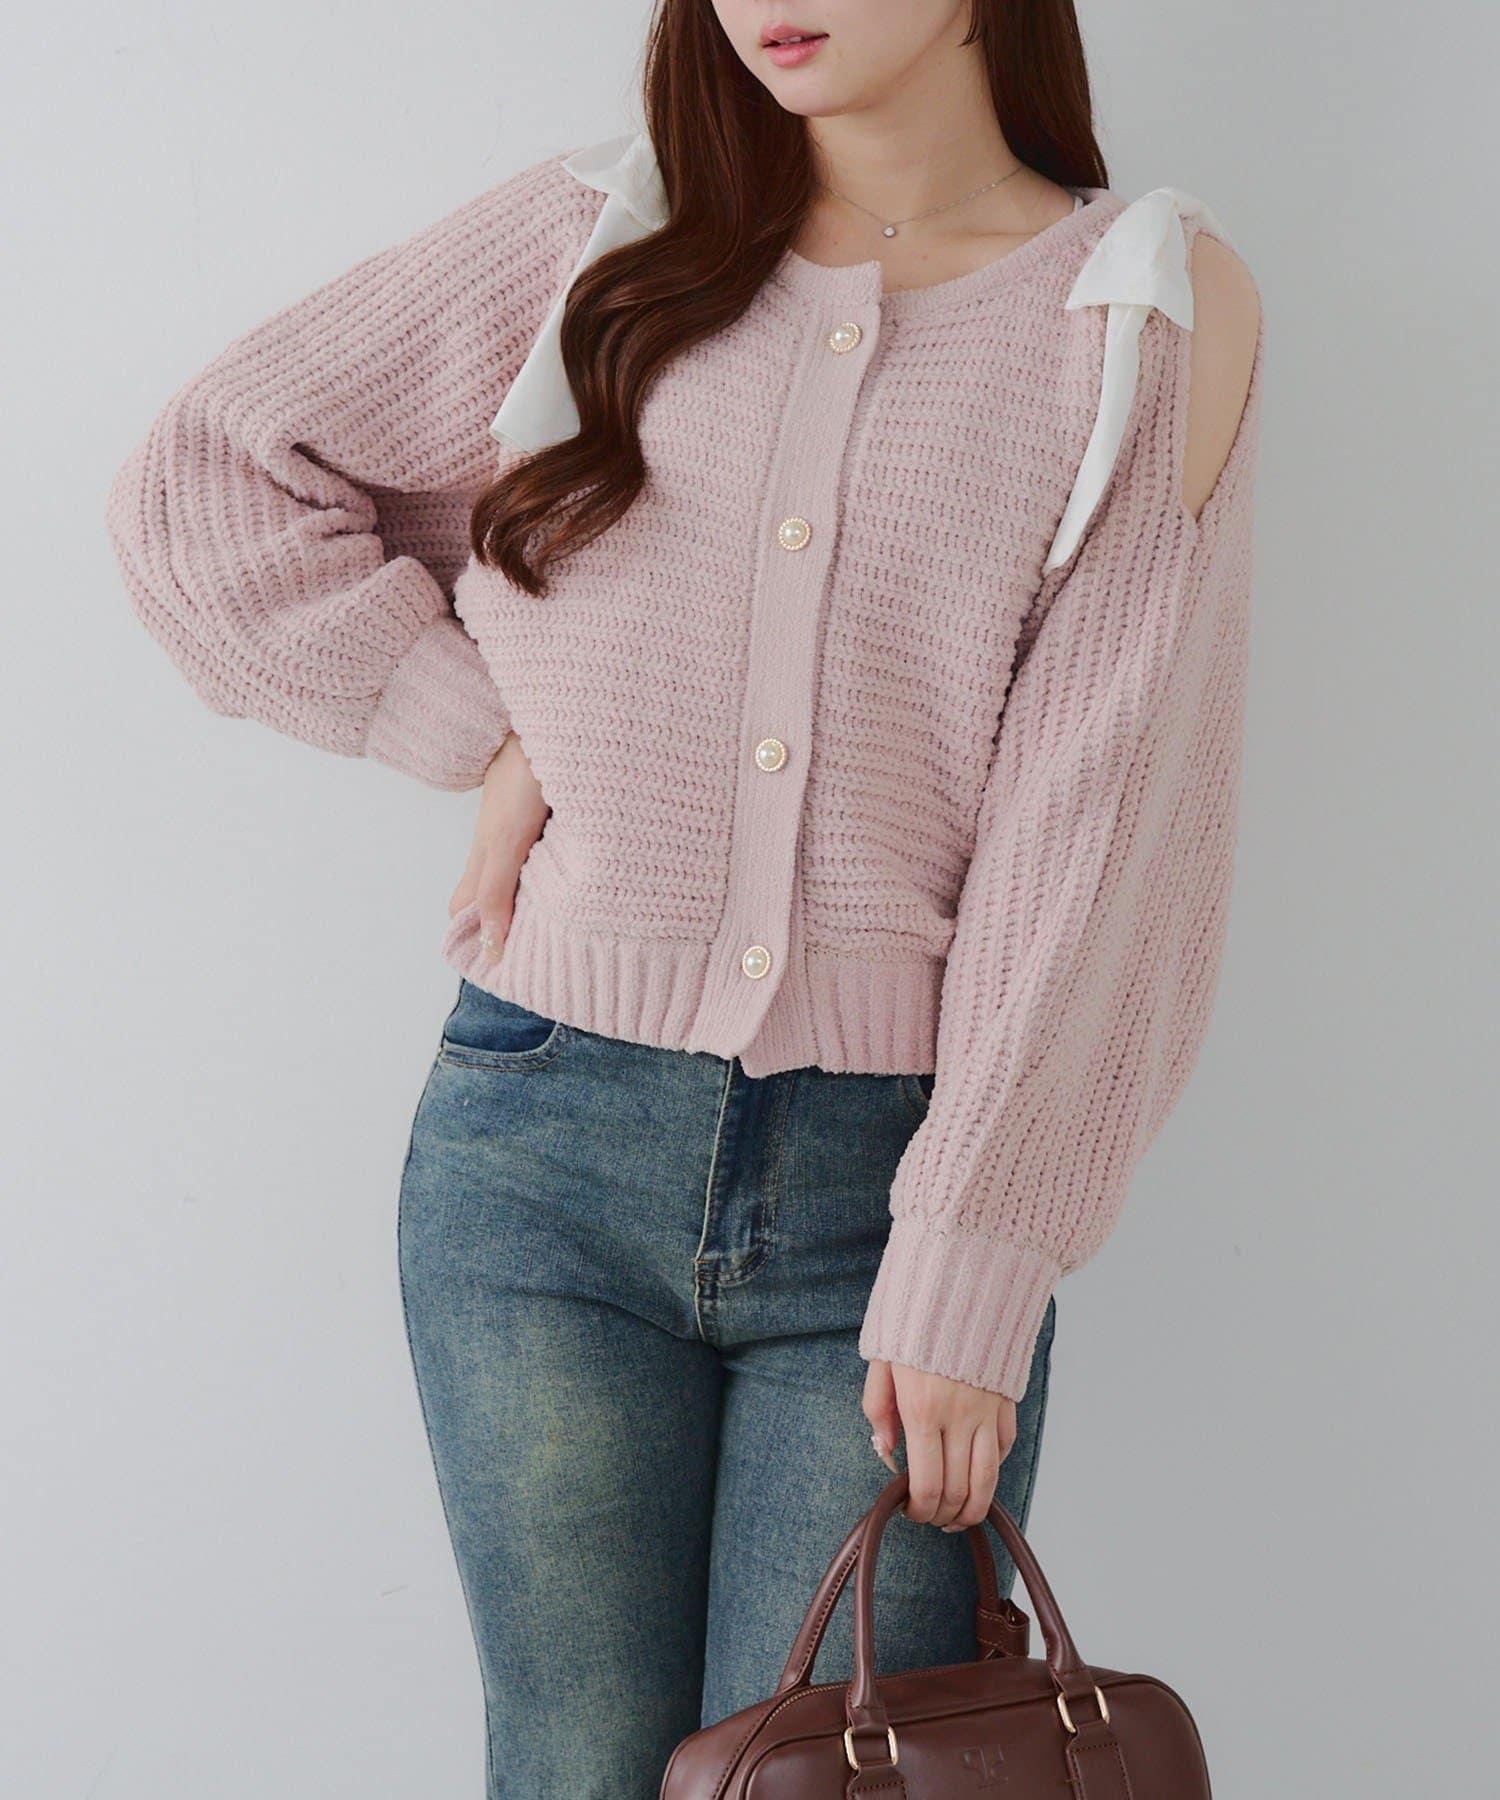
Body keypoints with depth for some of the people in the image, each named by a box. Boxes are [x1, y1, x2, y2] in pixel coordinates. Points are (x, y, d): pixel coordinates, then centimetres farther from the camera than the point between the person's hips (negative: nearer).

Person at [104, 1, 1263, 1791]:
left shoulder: (1157, 312, 0)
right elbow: (203, 481, 9)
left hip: (896, 1176, -1)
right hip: (548, 1151, 2)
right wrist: (497, 733, -1)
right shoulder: (603, 235, 6)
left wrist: (969, 1277, -10)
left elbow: (1096, 819, -6)